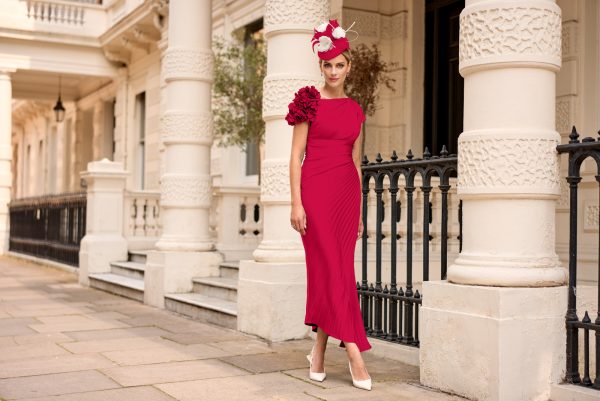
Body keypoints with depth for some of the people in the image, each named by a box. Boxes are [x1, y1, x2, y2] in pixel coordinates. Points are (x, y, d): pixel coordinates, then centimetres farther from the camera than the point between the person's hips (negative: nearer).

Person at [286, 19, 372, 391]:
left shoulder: (355, 109, 15)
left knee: (332, 272, 4)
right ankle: (355, 353, -7)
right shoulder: (309, 102, 2)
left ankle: (319, 351, 15)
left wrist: (359, 211, 15)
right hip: (315, 189, -5)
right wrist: (296, 203, -11)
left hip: (347, 192, 5)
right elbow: (296, 155, -2)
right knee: (333, 270, -7)